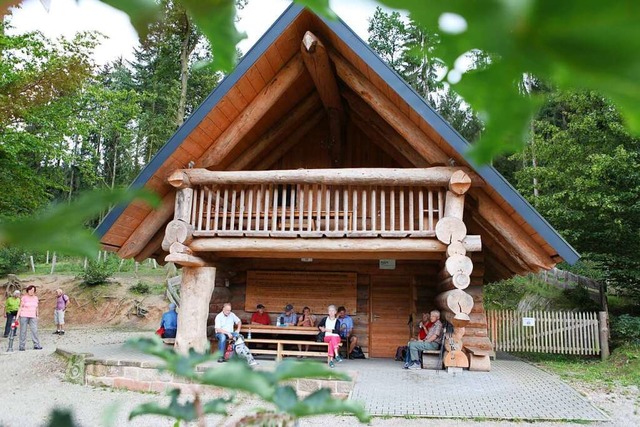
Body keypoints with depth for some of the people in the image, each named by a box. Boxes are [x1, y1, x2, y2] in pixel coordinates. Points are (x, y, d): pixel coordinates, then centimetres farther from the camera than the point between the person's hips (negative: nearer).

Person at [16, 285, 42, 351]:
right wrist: (17, 317, -9)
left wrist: (37, 316, 14)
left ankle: (36, 345, -4)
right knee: (23, 331, -1)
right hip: (24, 316, -3)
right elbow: (20, 308, -3)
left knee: (35, 330, -6)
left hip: (32, 317, 3)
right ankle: (21, 346, 6)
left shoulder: (36, 298, 9)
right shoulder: (24, 298, -3)